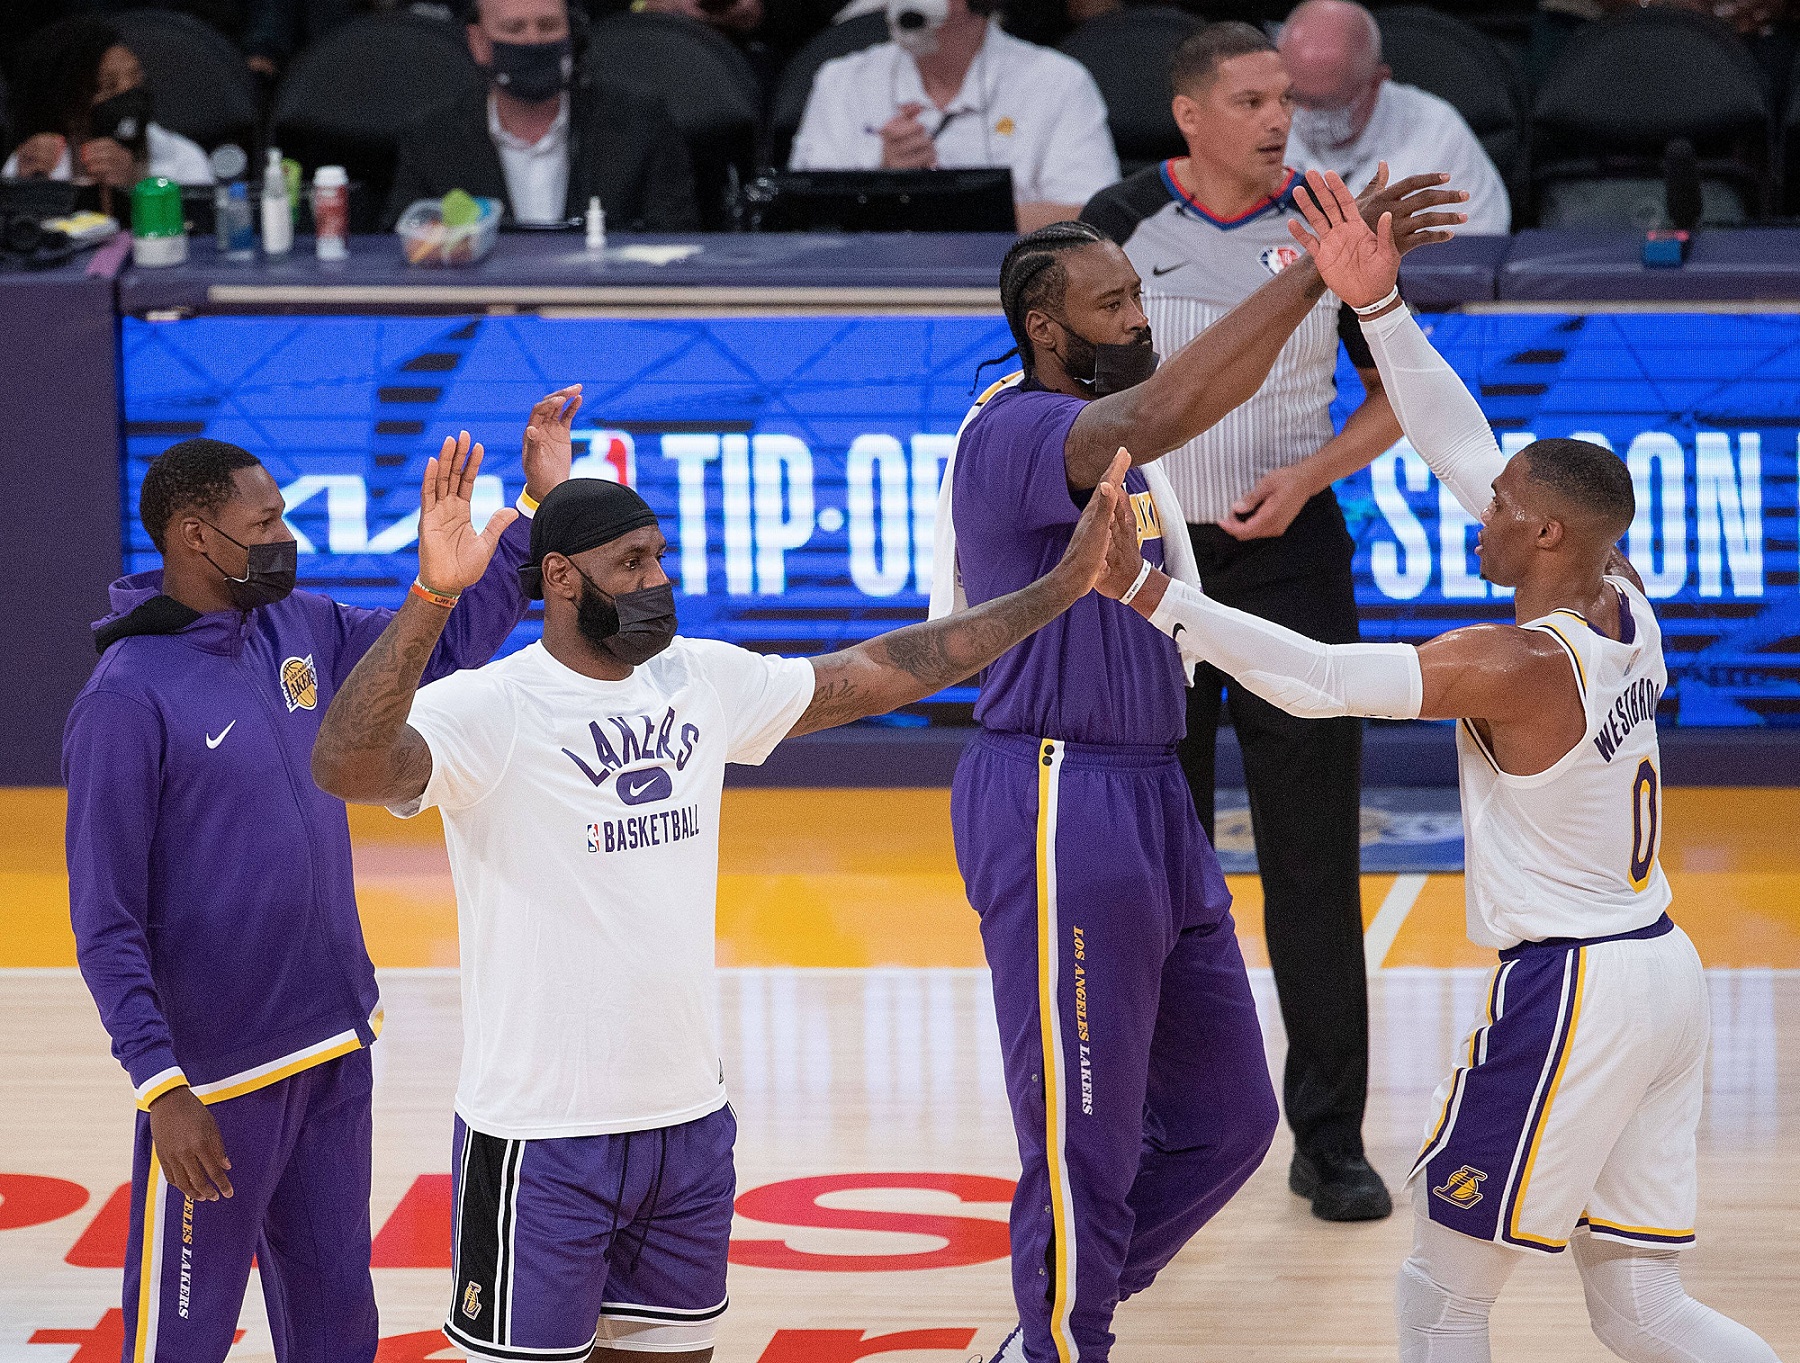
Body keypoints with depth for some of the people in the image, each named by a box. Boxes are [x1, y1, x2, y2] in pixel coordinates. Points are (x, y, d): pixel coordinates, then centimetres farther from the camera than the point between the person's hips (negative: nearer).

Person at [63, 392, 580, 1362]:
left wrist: (537, 504, 6)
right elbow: (105, 923, -17)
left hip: (336, 1054, 7)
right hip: (217, 1079, -7)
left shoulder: (298, 631, 4)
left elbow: (447, 645, 16)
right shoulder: (128, 699, -17)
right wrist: (162, 1089, -22)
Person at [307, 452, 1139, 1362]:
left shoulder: (703, 682, 6)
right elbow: (347, 765, -33)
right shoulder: (487, 709, -15)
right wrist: (432, 599, -46)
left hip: (688, 1119, 7)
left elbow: (876, 673, 15)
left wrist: (1061, 589, 14)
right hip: (543, 1139, -7)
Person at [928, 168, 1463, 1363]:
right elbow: (1164, 413, -36)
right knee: (1086, 1149, -3)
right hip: (1055, 805, -10)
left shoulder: (1110, 446, 15)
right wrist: (1318, 271, -40)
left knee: (1226, 1121, 15)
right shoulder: (1013, 437, -17)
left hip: (1150, 800, 10)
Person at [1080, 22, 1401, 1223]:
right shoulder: (1121, 224, -1)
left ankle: (1332, 1139, 5)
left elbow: (1400, 395, 5)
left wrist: (1306, 476, -11)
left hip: (1290, 556, 0)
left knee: (1314, 859, -1)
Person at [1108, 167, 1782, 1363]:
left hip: (1571, 994, -8)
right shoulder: (1624, 603, 4)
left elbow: (1315, 680, -25)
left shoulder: (1518, 666, -19)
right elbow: (1464, 453, 9)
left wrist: (1150, 594, -24)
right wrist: (1380, 306, 6)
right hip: (1664, 976, 8)